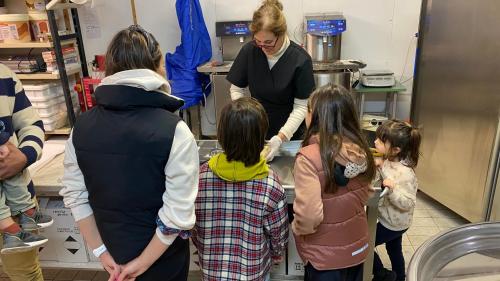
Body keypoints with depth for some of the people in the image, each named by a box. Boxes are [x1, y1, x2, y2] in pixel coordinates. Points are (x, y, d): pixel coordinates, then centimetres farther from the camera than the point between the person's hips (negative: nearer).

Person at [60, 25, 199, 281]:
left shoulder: (81, 126, -11)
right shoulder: (173, 131, -25)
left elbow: (74, 195, -5)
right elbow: (178, 213, -24)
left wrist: (100, 251, 2)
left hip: (113, 249, 4)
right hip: (162, 253, -3)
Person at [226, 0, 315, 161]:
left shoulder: (301, 60, -20)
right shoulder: (249, 51, -13)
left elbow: (301, 106, -18)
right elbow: (237, 89, -4)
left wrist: (281, 137, -29)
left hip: (291, 132, -2)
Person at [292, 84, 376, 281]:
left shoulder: (309, 157, -27)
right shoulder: (360, 151, -7)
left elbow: (309, 216, -31)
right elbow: (361, 198, 6)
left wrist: (296, 227, -11)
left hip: (325, 257, -5)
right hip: (357, 248, 5)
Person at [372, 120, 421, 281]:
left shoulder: (406, 173, -33)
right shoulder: (389, 161, -9)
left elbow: (408, 203, -31)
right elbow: (381, 180, 7)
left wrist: (393, 189, -46)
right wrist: (379, 165, -10)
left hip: (393, 224, -8)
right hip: (393, 220, 8)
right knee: (394, 250, 27)